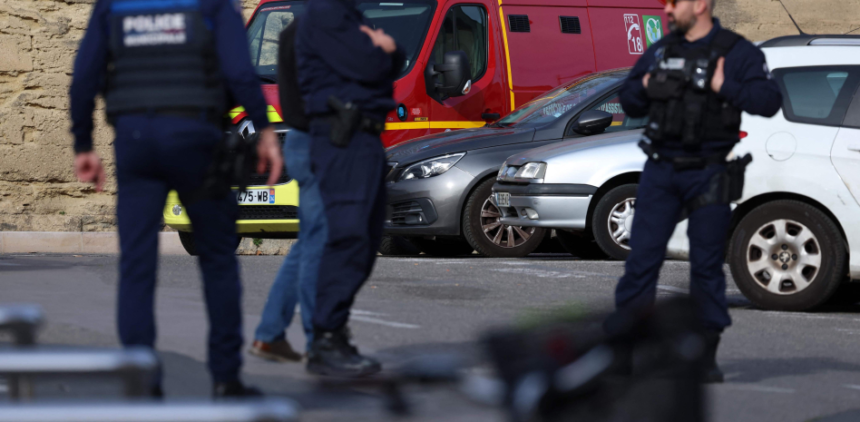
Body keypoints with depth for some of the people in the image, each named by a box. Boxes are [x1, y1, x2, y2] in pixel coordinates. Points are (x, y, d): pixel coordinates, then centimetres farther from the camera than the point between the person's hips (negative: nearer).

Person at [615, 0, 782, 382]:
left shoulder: (737, 53, -2)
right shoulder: (659, 52, 12)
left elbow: (770, 101, -11)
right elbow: (629, 103, 21)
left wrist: (725, 88, -19)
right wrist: (643, 88, 0)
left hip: (708, 175, -3)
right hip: (660, 173, 3)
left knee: (707, 267, 2)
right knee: (642, 259, -2)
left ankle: (705, 357, 10)